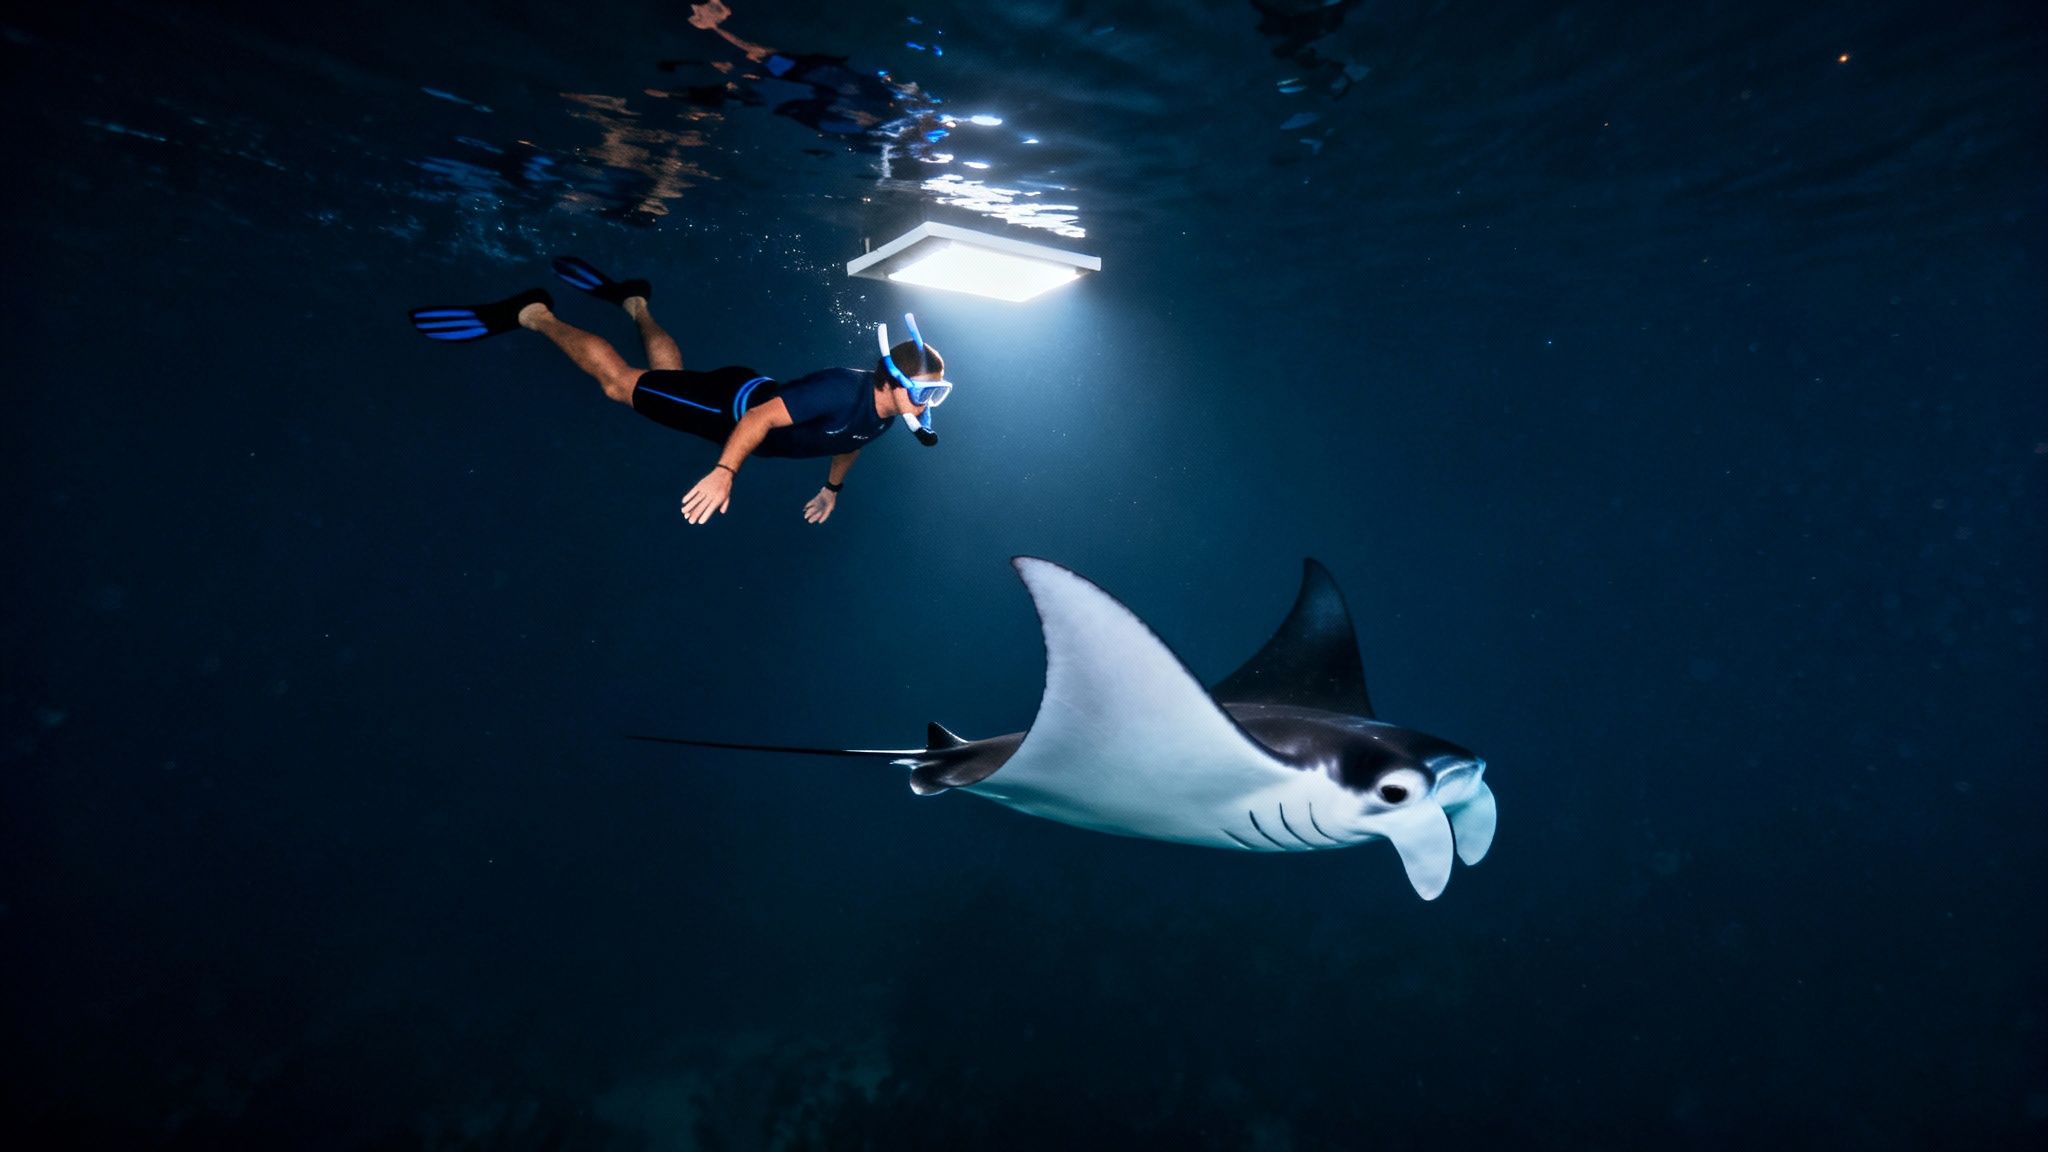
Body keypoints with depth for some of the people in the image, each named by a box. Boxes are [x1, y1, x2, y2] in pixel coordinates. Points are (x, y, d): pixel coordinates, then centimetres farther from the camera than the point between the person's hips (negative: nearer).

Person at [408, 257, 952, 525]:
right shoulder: (843, 390, -40)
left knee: (669, 374, 32)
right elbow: (763, 416, -39)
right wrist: (724, 473, -44)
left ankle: (635, 302, 52)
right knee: (621, 381, 2)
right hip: (734, 403, -7)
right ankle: (533, 314, 15)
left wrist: (832, 487, 22)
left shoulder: (886, 414, -11)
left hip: (755, 395, 7)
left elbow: (850, 442, 11)